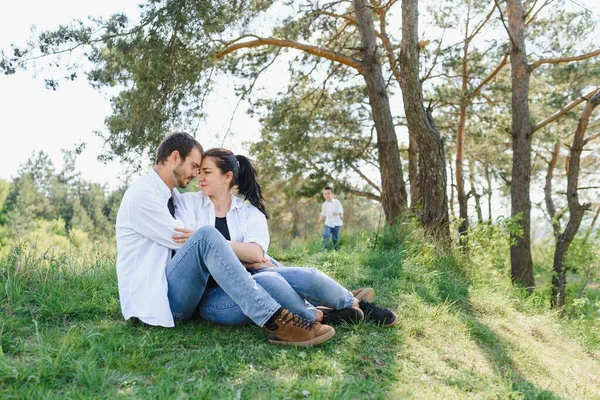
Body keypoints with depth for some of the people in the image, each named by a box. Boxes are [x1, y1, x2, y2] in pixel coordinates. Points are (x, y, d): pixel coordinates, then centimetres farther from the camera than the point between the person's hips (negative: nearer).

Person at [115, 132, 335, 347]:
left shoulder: (172, 196, 15)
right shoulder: (142, 195, -13)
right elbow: (182, 242, -17)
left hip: (174, 291, 9)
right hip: (152, 299, -9)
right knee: (206, 237, -32)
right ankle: (276, 321, -38)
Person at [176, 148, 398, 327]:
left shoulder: (250, 212, 6)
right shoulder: (189, 202, 4)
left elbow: (256, 254, -13)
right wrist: (242, 259, -12)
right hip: (208, 295, -3)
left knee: (305, 276, -22)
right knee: (266, 281, -34)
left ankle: (354, 305, 4)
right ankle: (320, 316, -9)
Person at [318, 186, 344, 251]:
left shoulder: (336, 202, -4)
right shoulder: (324, 204, 6)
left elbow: (341, 211, -9)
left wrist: (337, 213, -31)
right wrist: (320, 219, -3)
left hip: (336, 223, -2)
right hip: (328, 223, 2)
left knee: (335, 238, 7)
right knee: (326, 235, -18)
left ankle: (335, 249, 25)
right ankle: (324, 249, -15)